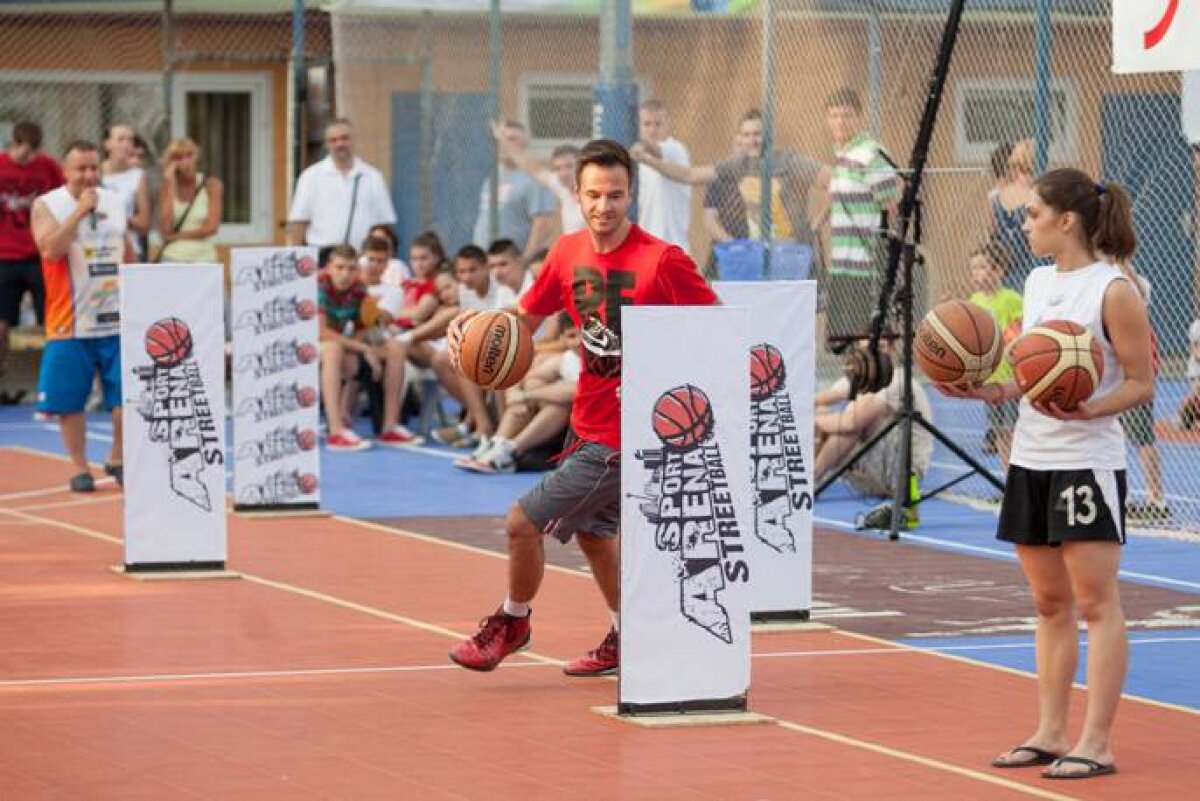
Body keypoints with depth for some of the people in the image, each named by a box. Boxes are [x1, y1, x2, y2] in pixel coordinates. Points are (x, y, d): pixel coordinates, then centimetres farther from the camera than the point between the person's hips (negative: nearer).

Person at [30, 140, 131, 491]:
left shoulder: (115, 202, 10)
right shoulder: (46, 205, -5)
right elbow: (51, 249, -22)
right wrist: (80, 210, -23)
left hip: (117, 320, 4)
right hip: (70, 323, -3)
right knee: (69, 401, 0)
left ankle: (117, 459, 19)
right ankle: (80, 467, 13)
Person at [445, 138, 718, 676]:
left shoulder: (662, 260, -21)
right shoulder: (569, 254, 0)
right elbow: (526, 316, 11)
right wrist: (473, 324, -8)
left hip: (624, 434, -8)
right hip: (588, 423, 8)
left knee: (524, 522, -3)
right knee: (591, 531, 25)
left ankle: (512, 622, 24)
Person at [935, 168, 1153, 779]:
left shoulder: (1113, 291, -11)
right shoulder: (1037, 282, 11)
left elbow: (1141, 384, -11)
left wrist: (1089, 409, -27)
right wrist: (989, 391, 2)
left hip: (1088, 463, -8)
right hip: (1030, 459, 8)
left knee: (1095, 602, -4)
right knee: (1050, 603, 12)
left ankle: (1097, 743, -2)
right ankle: (1051, 733, 19)